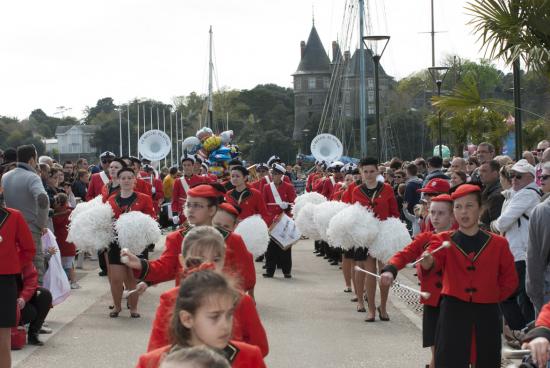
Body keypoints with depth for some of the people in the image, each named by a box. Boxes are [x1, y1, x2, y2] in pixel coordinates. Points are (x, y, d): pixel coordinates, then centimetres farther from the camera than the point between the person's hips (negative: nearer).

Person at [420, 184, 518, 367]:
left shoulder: (498, 243, 6)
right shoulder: (443, 240, 2)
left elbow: (510, 280, 14)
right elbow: (432, 263, -19)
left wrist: (492, 297, 4)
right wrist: (427, 261, -41)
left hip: (487, 315, 2)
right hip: (453, 313, -2)